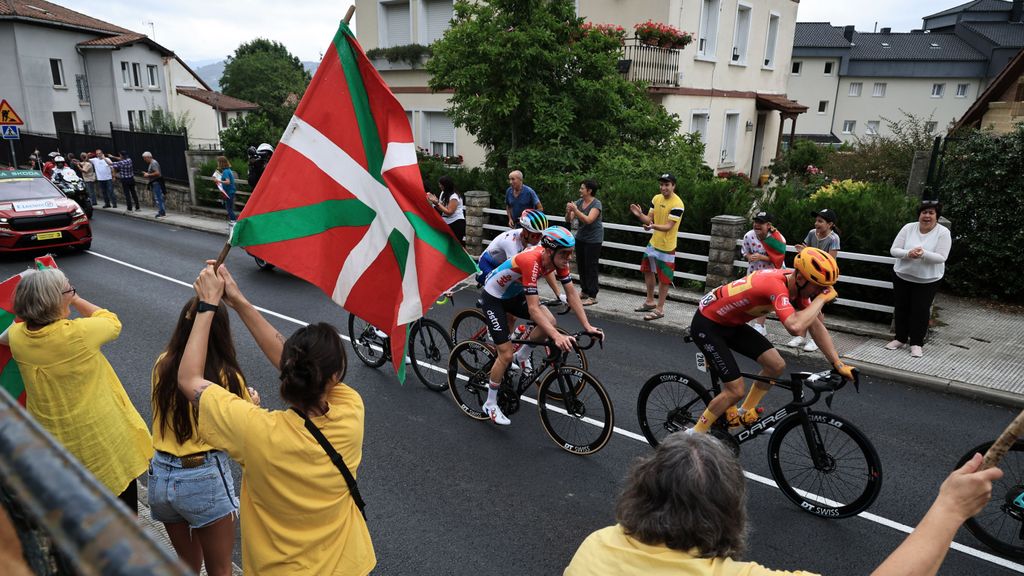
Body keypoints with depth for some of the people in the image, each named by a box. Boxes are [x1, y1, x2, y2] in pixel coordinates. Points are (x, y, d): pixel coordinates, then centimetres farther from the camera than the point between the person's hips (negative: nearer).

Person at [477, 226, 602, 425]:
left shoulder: (558, 259, -16)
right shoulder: (531, 261, -38)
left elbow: (571, 293, -11)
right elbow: (533, 309, -40)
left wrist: (587, 326, -18)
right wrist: (557, 337, -48)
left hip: (514, 294, 7)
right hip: (492, 297, -7)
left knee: (550, 322, -14)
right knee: (506, 354, -10)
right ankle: (490, 405, 8)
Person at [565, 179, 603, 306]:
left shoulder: (596, 204, -13)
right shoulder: (579, 202, 4)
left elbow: (588, 220, -27)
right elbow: (569, 220, 3)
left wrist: (575, 210, -33)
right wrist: (568, 212, -18)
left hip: (593, 240, -6)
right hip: (580, 237, 7)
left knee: (591, 267, -6)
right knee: (581, 265, 10)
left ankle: (592, 296, -2)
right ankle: (584, 291, 23)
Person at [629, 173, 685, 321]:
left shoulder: (677, 204, -21)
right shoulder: (656, 198, 2)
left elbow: (669, 226, -25)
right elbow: (649, 219, 2)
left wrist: (653, 226, -41)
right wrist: (639, 214, -18)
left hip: (667, 247, -8)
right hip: (653, 243, 8)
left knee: (663, 279, 2)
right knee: (648, 271, 20)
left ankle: (659, 309, 13)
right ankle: (650, 302, 37)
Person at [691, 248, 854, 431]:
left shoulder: (796, 284, -5)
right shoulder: (777, 285, -33)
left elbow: (816, 326, 2)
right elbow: (795, 326, -47)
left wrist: (838, 364, 0)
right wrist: (821, 299, -32)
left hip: (731, 323, 9)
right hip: (706, 325, -9)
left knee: (777, 365, 4)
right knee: (735, 391, -10)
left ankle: (744, 415, 23)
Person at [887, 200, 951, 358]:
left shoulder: (943, 232, -12)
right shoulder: (908, 228, -6)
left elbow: (941, 257, -18)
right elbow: (893, 250, -9)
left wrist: (924, 254, -36)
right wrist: (908, 253, -29)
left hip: (928, 280, -3)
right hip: (902, 276, 3)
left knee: (920, 310, 3)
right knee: (901, 307, 12)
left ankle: (917, 343, 16)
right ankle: (900, 338, 27)